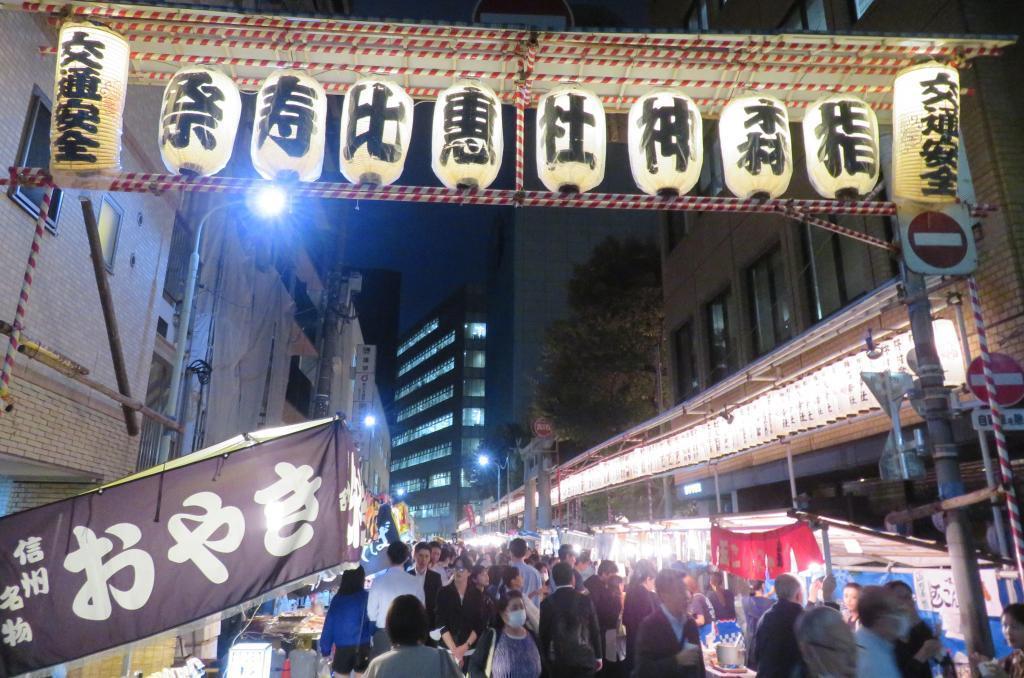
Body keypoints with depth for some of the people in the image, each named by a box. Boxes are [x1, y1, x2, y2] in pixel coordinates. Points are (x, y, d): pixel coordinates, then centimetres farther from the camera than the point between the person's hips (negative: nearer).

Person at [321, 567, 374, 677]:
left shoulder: (337, 599, 5)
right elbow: (372, 623, -8)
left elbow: (328, 626, 5)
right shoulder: (365, 597, -6)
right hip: (362, 645, -2)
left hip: (342, 647, 3)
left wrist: (325, 650, 10)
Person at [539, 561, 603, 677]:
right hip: (585, 659, 1)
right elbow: (595, 630, -1)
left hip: (559, 661, 0)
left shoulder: (547, 603, -7)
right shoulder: (585, 600, -6)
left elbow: (544, 633, 0)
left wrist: (546, 658, 12)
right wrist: (598, 657, 10)